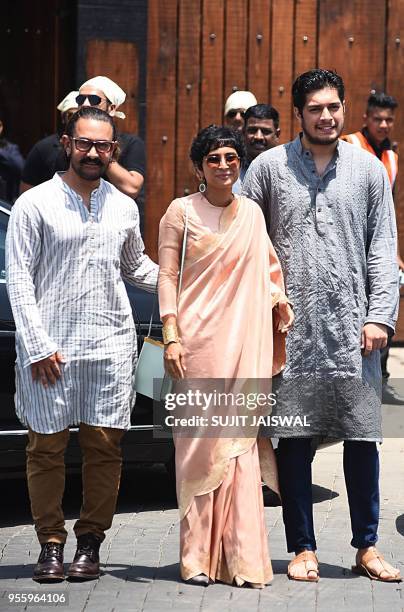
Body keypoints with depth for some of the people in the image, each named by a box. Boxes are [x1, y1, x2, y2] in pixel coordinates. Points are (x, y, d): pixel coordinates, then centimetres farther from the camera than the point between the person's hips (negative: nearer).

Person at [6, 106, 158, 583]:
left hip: (111, 345, 3)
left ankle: (90, 542, 13)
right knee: (47, 446, 0)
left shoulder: (124, 208, 12)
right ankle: (51, 543, 12)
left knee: (104, 444, 1)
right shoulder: (34, 204, 0)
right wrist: (38, 346, -9)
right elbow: (18, 280, -2)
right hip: (49, 347, -3)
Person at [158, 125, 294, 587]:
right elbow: (166, 276, -1)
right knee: (199, 442, -3)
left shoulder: (252, 213, 13)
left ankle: (242, 558, 0)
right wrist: (171, 336, -9)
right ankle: (197, 557, 4)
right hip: (198, 340, -3)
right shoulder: (181, 212, 2)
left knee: (241, 444, -2)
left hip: (244, 341, 3)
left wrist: (281, 307, 13)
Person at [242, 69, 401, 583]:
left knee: (362, 437, 3)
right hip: (290, 328, -1)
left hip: (352, 328, 1)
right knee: (293, 439, 3)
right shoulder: (269, 166, 4)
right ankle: (302, 547, 14)